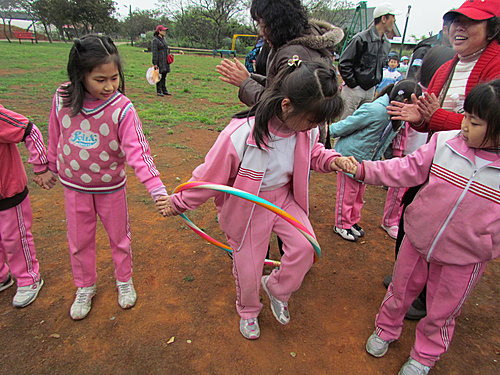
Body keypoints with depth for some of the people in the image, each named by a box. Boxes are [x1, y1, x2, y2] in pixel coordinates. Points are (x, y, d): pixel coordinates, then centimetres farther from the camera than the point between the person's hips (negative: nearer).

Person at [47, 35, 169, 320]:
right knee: (79, 242, 18)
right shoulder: (62, 99, -12)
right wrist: (52, 167, 18)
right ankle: (85, 287, 42)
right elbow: (56, 137, 4)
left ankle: (125, 281, 42)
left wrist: (158, 190, -39)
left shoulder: (122, 108, -22)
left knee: (119, 237, 17)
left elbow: (138, 152, -28)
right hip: (74, 187, 3)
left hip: (111, 187, -2)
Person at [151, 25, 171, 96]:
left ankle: (164, 90, 19)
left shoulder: (164, 39, 15)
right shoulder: (155, 40, -9)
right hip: (159, 61, -8)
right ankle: (159, 91, 2)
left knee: (164, 76, 12)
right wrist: (155, 64, -17)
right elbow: (154, 53, -13)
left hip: (165, 61, 8)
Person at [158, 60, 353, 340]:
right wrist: (178, 204, -7)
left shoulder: (306, 130, -16)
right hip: (247, 207, -4)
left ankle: (277, 288, 22)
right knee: (248, 268, 10)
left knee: (306, 246, -14)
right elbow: (209, 177, -19)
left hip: (285, 199, 5)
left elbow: (313, 154, 8)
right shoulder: (240, 135, -34)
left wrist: (332, 160, -14)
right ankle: (248, 310, 47)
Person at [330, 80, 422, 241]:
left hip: (365, 160, 8)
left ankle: (353, 222, 38)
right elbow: (347, 125, -20)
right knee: (347, 194, 6)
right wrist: (332, 129, -6)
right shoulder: (376, 110, -30)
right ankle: (342, 225, 23)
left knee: (359, 194, 20)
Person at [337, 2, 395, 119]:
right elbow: (344, 64, -13)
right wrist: (353, 84, -12)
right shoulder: (361, 39, -13)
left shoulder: (386, 44, 12)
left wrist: (376, 83, 15)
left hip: (371, 90, 8)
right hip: (354, 90, -7)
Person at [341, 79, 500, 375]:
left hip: (462, 259, -1)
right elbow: (409, 169, -9)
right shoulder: (445, 142, -12)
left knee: (441, 313, 20)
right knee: (401, 290, 22)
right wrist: (364, 169, -16)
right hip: (417, 239, 2)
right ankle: (387, 328, 50)